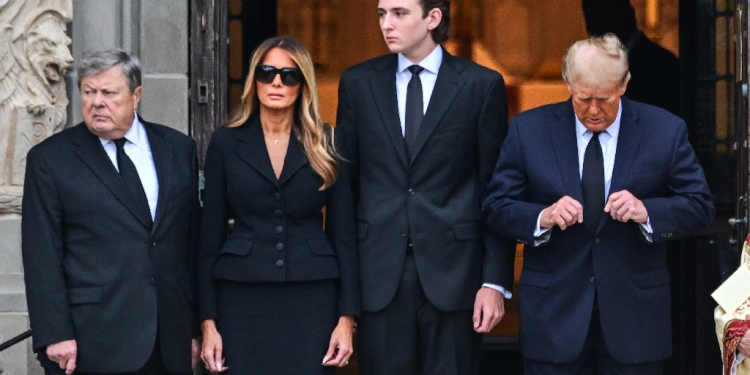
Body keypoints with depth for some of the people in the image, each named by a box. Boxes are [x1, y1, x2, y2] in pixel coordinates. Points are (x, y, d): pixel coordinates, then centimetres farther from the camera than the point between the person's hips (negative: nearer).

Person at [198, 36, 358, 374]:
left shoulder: (326, 144, 5)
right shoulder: (227, 142, 4)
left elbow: (343, 233, 4)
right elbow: (211, 234, 5)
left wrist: (347, 317, -2)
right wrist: (208, 321, 0)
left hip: (312, 299, 0)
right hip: (243, 299, 0)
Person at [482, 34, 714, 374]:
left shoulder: (666, 131, -1)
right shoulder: (529, 130, 0)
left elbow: (700, 206, 1)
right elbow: (496, 208, 0)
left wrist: (647, 211, -19)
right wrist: (542, 218, -21)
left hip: (635, 317, 0)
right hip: (553, 314, 0)